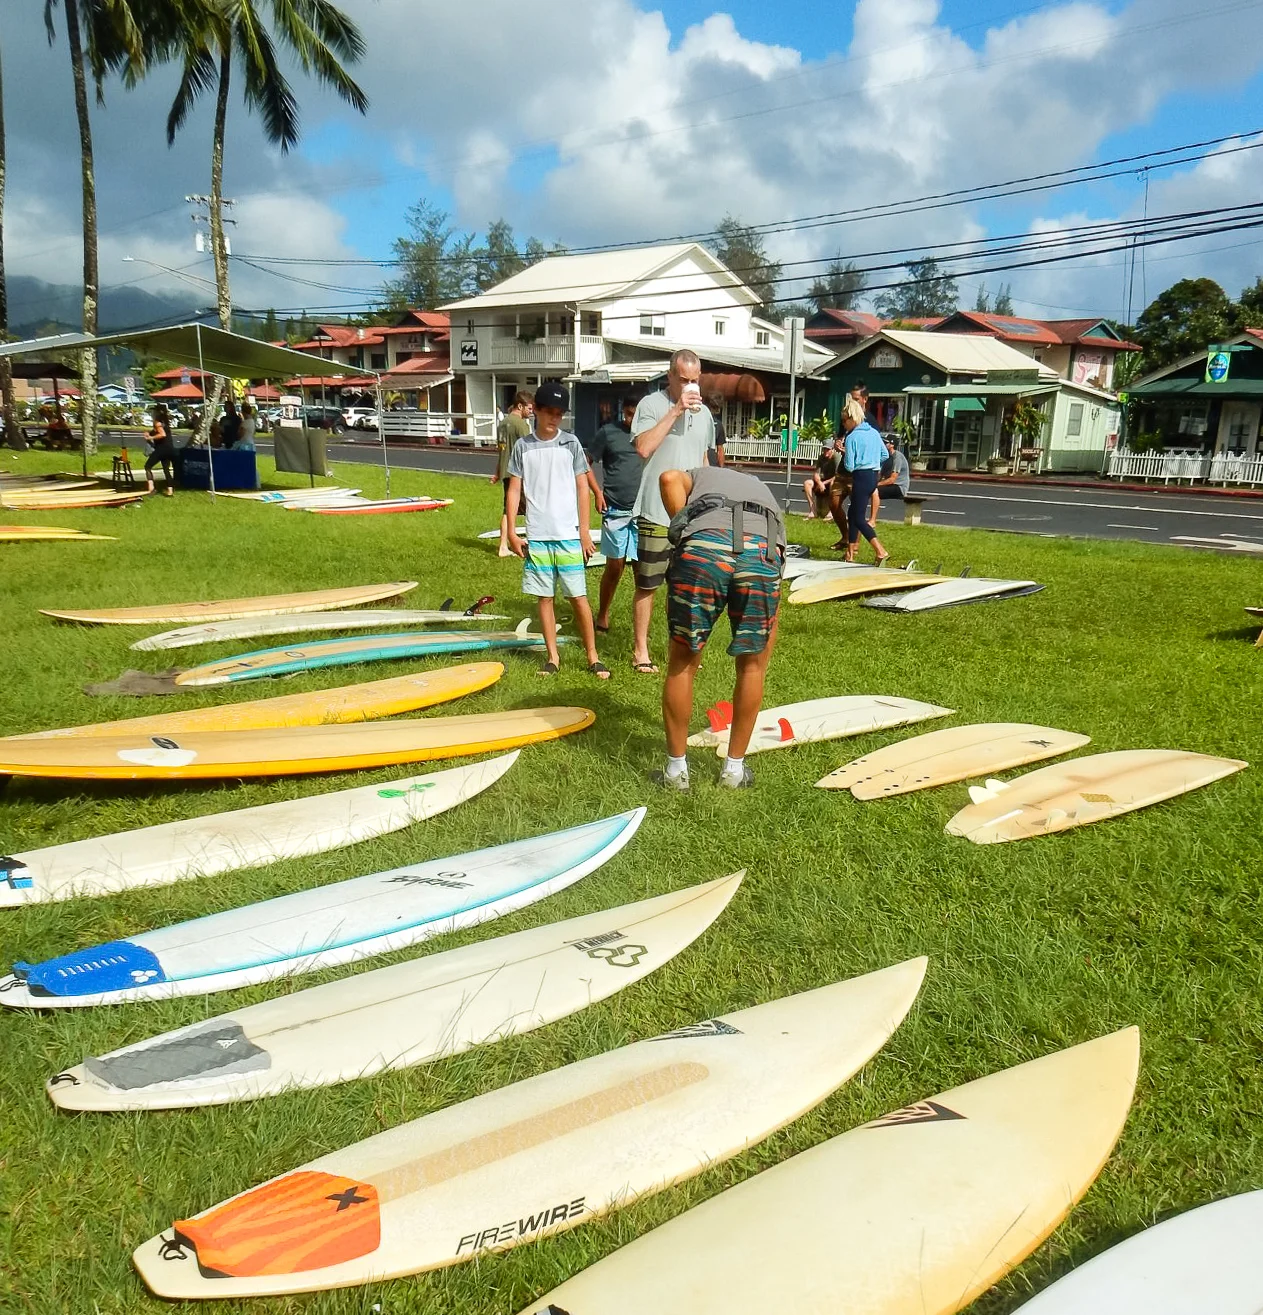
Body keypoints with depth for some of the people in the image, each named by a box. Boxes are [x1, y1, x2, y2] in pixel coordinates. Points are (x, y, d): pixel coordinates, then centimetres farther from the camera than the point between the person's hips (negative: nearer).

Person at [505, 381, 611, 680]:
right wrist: (512, 532, 0)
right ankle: (553, 657, 15)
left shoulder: (570, 443, 2)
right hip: (536, 536, 1)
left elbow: (582, 488, 4)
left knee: (578, 596, 0)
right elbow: (514, 490, 6)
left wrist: (584, 531, -1)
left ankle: (593, 656, 8)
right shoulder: (523, 446, 4)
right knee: (545, 597, 6)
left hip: (568, 534, -1)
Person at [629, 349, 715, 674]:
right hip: (657, 514, -5)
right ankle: (640, 651, 12)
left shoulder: (704, 414, 12)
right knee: (647, 585, 2)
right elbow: (643, 447, -21)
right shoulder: (652, 404, -6)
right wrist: (675, 410, -20)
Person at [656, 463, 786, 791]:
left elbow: (669, 478, 9)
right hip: (762, 550, 2)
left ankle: (676, 769, 25)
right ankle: (734, 769, 32)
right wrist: (763, 661, 49)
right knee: (751, 665, 22)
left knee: (683, 663, 16)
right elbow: (772, 615, 42)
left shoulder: (700, 475, 40)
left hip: (703, 544, -2)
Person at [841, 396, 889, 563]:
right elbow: (885, 454, 15)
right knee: (853, 514, 18)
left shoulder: (852, 437, -13)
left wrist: (844, 453, 4)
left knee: (859, 518, -4)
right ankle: (850, 553, 21)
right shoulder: (874, 432, 8)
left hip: (861, 476, -8)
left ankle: (880, 551, -18)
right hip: (874, 476, 8)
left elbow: (849, 466, -13)